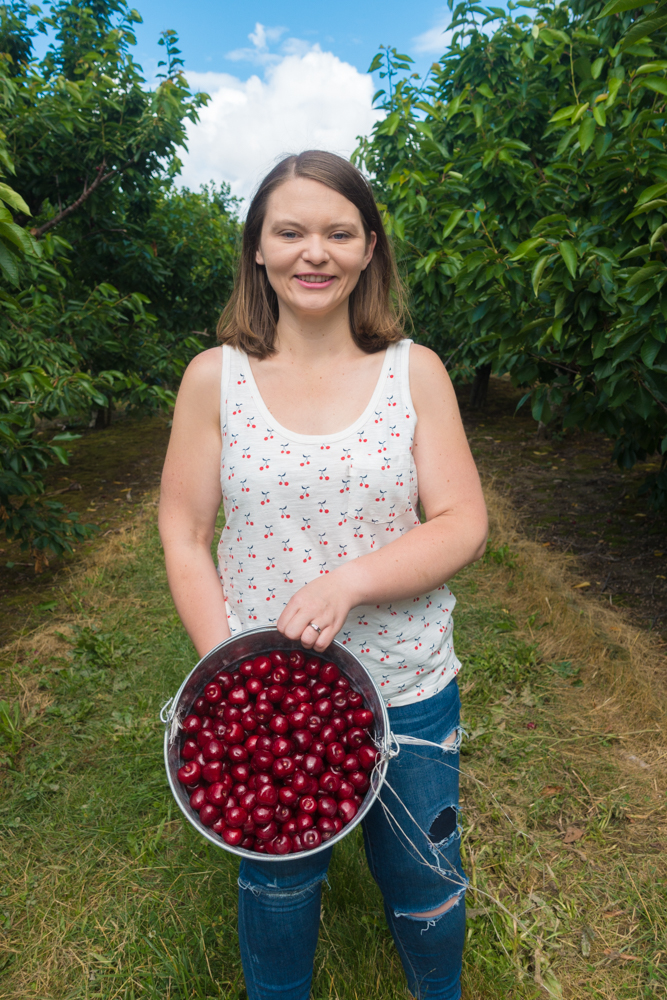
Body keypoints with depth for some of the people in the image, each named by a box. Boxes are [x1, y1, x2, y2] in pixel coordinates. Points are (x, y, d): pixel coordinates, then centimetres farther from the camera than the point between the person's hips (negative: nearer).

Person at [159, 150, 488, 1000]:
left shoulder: (416, 372, -6)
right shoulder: (215, 377, -6)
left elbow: (464, 525, -8)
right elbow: (183, 535, -4)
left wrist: (348, 582, -24)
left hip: (408, 692, 1)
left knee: (424, 885, 22)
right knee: (276, 884, 23)